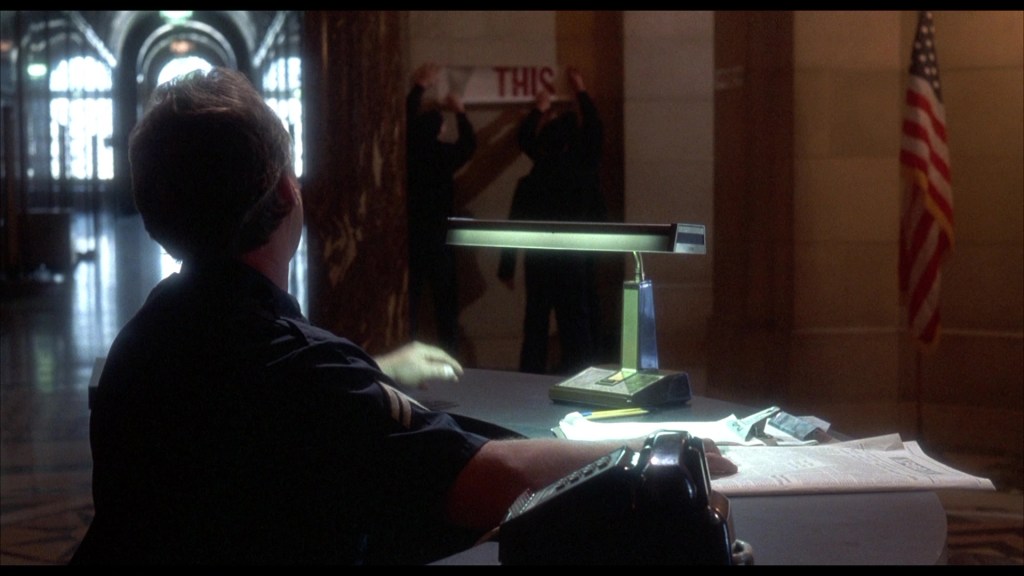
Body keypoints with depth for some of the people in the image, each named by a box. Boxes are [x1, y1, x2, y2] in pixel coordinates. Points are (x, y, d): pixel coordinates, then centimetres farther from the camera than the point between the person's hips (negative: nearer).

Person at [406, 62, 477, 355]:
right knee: (445, 305, 4)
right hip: (437, 240, -3)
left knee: (409, 305, 4)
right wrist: (460, 112, 20)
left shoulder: (406, 152, -3)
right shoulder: (442, 155, -10)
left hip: (409, 240, 3)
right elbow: (469, 144, 9)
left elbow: (405, 120, 14)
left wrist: (419, 87, 24)